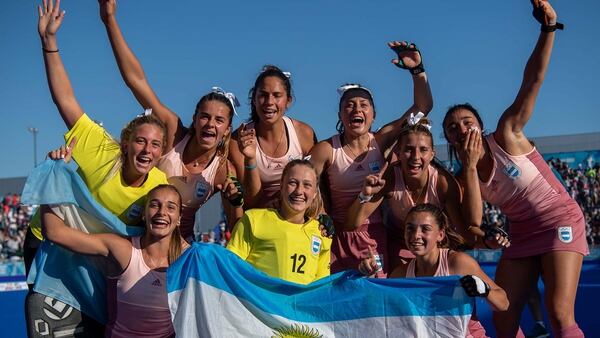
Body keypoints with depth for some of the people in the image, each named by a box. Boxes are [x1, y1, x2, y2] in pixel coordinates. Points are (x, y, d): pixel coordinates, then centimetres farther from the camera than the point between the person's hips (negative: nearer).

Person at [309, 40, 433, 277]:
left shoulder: (381, 141, 0)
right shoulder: (326, 150, -5)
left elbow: (423, 106, -2)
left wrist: (417, 69, -11)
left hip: (376, 237, 2)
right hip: (339, 237, -1)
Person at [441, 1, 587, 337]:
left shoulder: (506, 135, -10)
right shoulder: (465, 177, 1)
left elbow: (533, 80, -19)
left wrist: (548, 27, -30)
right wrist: (470, 165, -18)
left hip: (560, 221, -6)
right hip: (522, 235, 6)